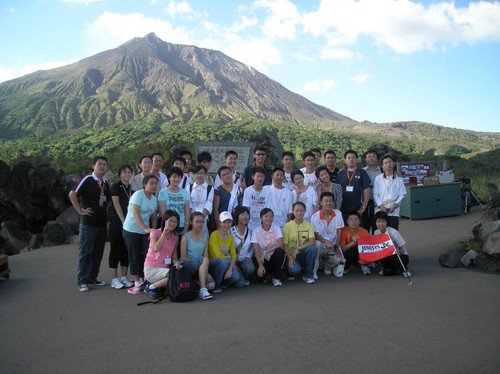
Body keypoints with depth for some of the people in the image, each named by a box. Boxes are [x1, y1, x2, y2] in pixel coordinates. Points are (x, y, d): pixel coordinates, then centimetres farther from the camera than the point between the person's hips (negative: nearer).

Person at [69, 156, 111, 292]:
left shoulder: (105, 183, 12)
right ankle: (82, 281, 9)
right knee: (85, 252, 1)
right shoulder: (87, 180, -8)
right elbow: (72, 194, -15)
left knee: (98, 252, 12)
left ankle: (93, 278, 24)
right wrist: (80, 211, -14)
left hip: (102, 222, 7)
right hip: (88, 222, -6)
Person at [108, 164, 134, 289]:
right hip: (117, 222, -6)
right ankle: (114, 279, 4)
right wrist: (123, 221, -15)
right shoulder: (116, 187, -4)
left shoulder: (131, 188, 14)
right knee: (116, 249, -2)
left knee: (127, 249, 7)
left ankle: (124, 277, 15)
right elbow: (117, 205, -10)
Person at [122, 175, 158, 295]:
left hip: (145, 231, 6)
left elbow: (153, 218, 10)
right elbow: (136, 214, -21)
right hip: (131, 230, -6)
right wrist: (146, 228, -29)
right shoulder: (138, 195, -13)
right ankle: (137, 283, 7)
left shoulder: (154, 199, 8)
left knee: (148, 255, -2)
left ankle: (143, 280, 11)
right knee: (135, 257, 0)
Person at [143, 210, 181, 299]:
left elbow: (174, 257, 12)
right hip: (151, 268, -6)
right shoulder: (155, 232, -3)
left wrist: (177, 263, -11)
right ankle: (151, 287, -7)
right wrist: (164, 232, -17)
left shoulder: (175, 238, 11)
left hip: (165, 269, 6)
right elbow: (156, 248, -21)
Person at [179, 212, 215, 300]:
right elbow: (183, 257, -10)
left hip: (200, 266, 4)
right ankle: (202, 289, -28)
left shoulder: (205, 235, 7)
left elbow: (206, 254, 1)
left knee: (211, 285, -21)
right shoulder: (186, 237, -7)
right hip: (187, 266, -4)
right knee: (205, 260, -33)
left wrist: (205, 270, -12)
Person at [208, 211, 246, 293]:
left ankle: (222, 281, 10)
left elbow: (233, 255, -2)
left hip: (226, 264, 5)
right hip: (213, 264, -5)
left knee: (240, 283, -19)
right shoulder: (214, 234, -12)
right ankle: (216, 285, -15)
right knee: (223, 262, -38)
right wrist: (231, 263, -9)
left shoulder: (230, 237, 7)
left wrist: (230, 269, -19)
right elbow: (218, 255, -19)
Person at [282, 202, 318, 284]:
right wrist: (290, 258, -18)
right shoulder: (288, 226, -2)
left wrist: (298, 248, -22)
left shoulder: (309, 225, 1)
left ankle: (308, 275, -12)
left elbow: (312, 241, -12)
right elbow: (284, 245, -5)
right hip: (291, 254, -2)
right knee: (295, 270, -32)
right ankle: (291, 269, 9)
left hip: (304, 254, 2)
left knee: (313, 248, -31)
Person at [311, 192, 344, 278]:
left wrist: (336, 247, -12)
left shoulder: (337, 213, -2)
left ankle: (327, 267, 15)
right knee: (317, 244, -35)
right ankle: (313, 271, -19)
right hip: (321, 244, -2)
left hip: (332, 245, 2)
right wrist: (326, 242, -30)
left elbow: (339, 231, -4)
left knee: (339, 259, -22)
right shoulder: (315, 216, -9)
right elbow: (315, 234, -13)